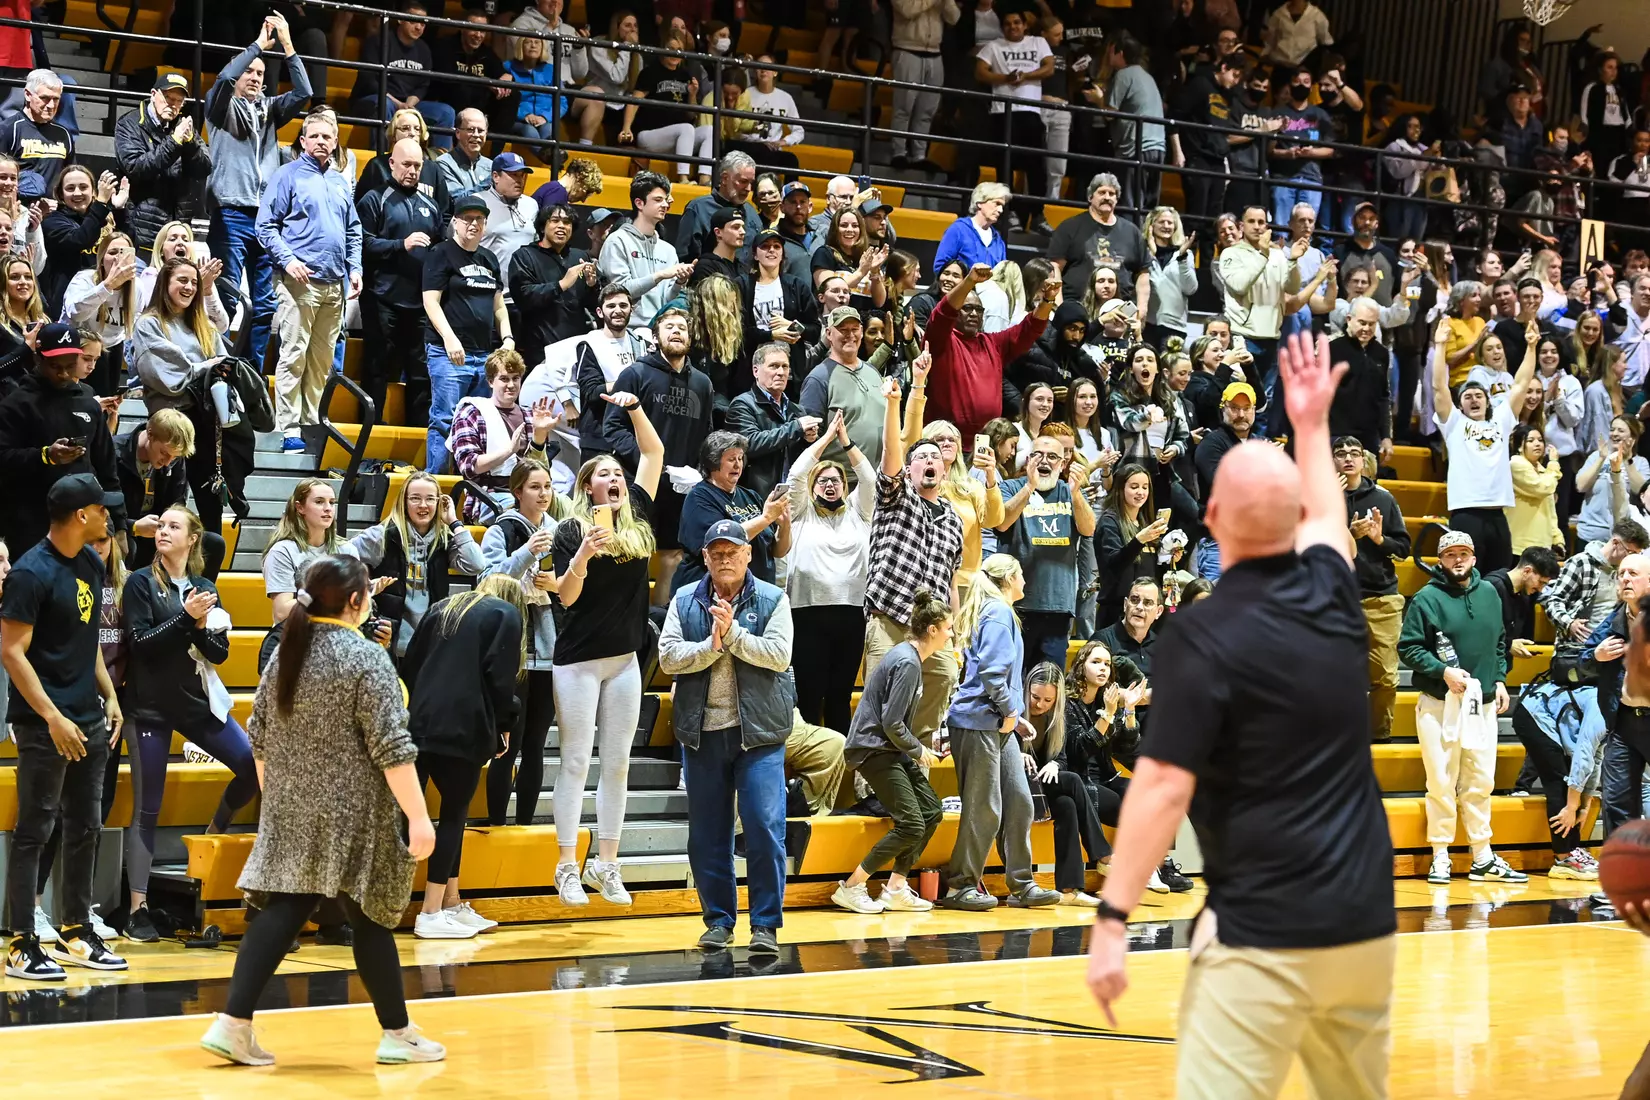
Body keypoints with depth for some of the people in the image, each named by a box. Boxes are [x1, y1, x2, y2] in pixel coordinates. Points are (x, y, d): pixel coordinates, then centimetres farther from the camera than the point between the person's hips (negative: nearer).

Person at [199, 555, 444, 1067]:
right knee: (371, 919, 5)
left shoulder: (284, 655, 7)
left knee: (281, 913, 5)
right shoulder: (366, 657, -13)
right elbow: (391, 747, -16)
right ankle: (397, 1034, 14)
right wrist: (418, 816, -14)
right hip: (350, 814, -6)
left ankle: (232, 1024, -5)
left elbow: (259, 737, 13)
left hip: (291, 812, 6)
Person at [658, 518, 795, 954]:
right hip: (703, 732, 2)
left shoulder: (773, 600, 3)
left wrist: (732, 632, -14)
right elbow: (668, 657, -2)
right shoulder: (684, 602, 8)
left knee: (765, 827, -8)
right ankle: (718, 921, 17)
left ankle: (766, 923, -1)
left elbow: (779, 654, -10)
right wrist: (712, 645, -14)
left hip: (758, 731, -2)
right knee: (707, 834, 6)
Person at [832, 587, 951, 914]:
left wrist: (917, 749, 8)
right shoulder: (907, 663, -18)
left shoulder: (908, 656, 12)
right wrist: (918, 750, -8)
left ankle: (896, 888, 10)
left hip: (891, 749, 10)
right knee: (911, 825, -12)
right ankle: (850, 887, -5)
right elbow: (892, 723, -22)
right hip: (873, 749, -10)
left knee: (931, 811, 7)